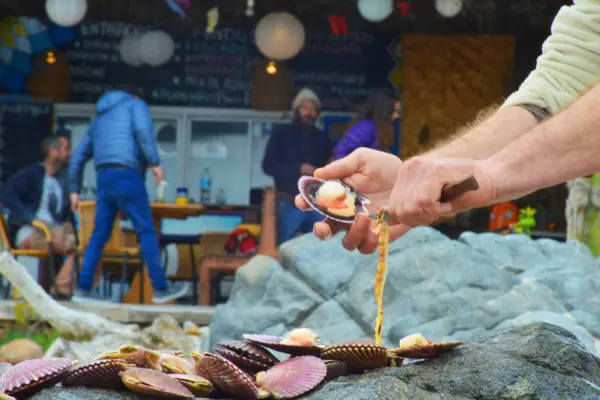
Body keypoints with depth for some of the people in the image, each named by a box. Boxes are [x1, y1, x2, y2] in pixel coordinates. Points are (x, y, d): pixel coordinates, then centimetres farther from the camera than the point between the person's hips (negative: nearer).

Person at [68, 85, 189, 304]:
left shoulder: (99, 118, 29)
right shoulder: (136, 104, 12)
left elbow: (78, 156, 26)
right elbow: (143, 130, -10)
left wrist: (74, 189, 30)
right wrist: (154, 162, -13)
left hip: (103, 177, 6)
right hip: (127, 174, -6)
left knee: (100, 235, 8)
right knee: (146, 231, -4)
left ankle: (83, 289, 3)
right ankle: (161, 288, -3)